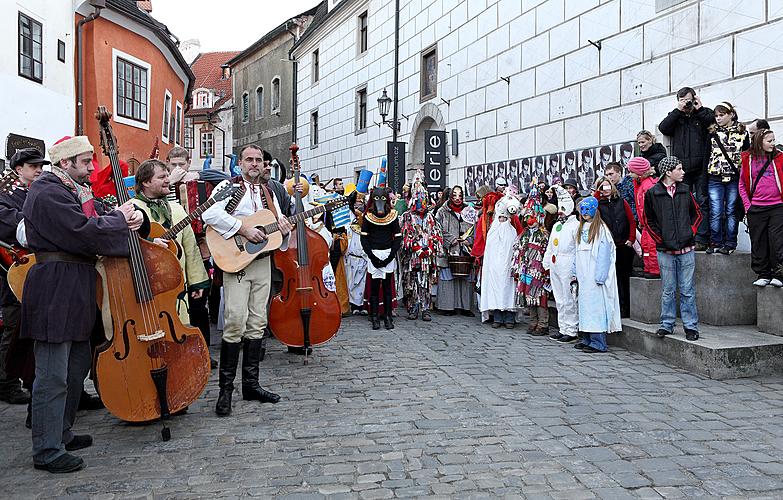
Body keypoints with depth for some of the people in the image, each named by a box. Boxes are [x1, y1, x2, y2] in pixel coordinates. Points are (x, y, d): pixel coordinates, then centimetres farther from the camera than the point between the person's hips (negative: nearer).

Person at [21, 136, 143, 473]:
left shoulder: (75, 190, 18)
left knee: (77, 367, 18)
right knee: (53, 376, -4)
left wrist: (131, 216, -4)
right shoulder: (48, 194, -14)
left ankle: (62, 434, 31)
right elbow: (84, 234, -23)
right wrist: (120, 219, -8)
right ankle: (46, 451, 5)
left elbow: (97, 220, 17)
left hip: (76, 290, 11)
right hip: (56, 290, -11)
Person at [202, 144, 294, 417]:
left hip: (263, 262, 6)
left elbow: (279, 226, 22)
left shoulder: (270, 191, 18)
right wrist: (244, 229, -22)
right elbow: (210, 213, -20)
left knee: (257, 324, 8)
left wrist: (284, 229, -2)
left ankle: (251, 384, 17)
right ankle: (225, 389, -3)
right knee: (235, 324, -12)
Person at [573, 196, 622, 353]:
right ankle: (586, 339, 16)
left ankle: (598, 343, -7)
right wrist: (575, 272, 13)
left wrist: (599, 276, -18)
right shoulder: (581, 228, 16)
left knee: (595, 305, -9)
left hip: (595, 276, -8)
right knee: (584, 304, 10)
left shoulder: (601, 229, -7)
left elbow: (604, 254, -12)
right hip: (583, 276, 8)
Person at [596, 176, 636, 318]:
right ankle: (620, 309, 5)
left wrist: (631, 239, -2)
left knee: (625, 277, 6)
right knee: (615, 279, -2)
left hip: (624, 246, 1)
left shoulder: (621, 202, 10)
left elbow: (632, 221, 8)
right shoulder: (598, 204, 7)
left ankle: (627, 310, 15)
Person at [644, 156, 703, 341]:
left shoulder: (685, 190, 6)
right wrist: (661, 240, -3)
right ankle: (666, 324, 17)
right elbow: (649, 220, 4)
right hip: (665, 250, -2)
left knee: (687, 290, 4)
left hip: (686, 249, 2)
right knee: (668, 290, 7)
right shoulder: (652, 193, -2)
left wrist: (690, 232, 3)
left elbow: (697, 213, 16)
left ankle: (691, 326, 11)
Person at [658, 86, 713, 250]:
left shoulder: (704, 114, 11)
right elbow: (663, 128, -2)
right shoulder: (675, 117, 16)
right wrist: (678, 110, -5)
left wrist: (699, 109, -3)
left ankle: (702, 239, -2)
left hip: (700, 168, -2)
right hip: (681, 168, 2)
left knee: (702, 202, -3)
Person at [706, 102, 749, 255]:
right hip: (715, 178, 0)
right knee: (716, 212, -1)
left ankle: (730, 243, 11)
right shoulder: (712, 132, 6)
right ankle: (715, 242, 9)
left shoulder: (742, 132, 6)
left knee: (731, 211, 5)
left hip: (734, 177, 0)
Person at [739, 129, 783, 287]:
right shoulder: (748, 160, 4)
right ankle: (763, 274, 16)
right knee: (758, 242, 6)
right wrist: (747, 205, 0)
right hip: (756, 209, 1)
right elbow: (742, 185, 8)